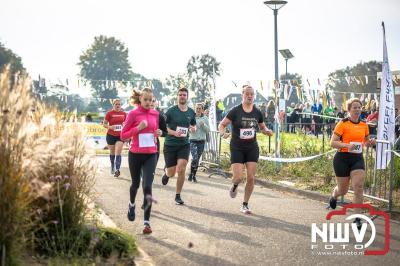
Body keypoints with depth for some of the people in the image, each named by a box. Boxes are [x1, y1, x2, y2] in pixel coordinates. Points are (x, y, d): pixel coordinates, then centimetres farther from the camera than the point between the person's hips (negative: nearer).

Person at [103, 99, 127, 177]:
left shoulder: (124, 114, 2)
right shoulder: (109, 113, -6)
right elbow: (104, 124, -4)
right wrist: (110, 127, -21)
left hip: (120, 136, 0)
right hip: (111, 135, 0)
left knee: (118, 152, -12)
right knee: (112, 152, 13)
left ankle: (117, 170, -17)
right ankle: (112, 167, 33)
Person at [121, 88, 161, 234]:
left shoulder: (155, 113, 5)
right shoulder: (133, 114, -8)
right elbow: (123, 135, -7)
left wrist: (158, 133, -2)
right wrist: (138, 128, -20)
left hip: (151, 155, 2)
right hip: (135, 154, -2)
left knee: (148, 186, -10)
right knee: (136, 183, 17)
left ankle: (146, 222, -8)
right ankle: (131, 204, 51)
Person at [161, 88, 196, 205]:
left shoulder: (191, 112, 5)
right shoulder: (171, 111, -6)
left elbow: (194, 125, 19)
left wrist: (193, 129, -5)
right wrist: (174, 132, -21)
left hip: (184, 144, 2)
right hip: (170, 144, -2)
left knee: (181, 170, -13)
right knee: (171, 173, 3)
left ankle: (178, 196, 3)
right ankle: (166, 172, 43)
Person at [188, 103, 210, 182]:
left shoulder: (205, 118, 4)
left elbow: (208, 130, 4)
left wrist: (203, 125, -13)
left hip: (201, 141, 3)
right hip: (193, 140, -3)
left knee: (197, 159, 7)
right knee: (195, 158, -16)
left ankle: (194, 175, 20)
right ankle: (191, 174, 2)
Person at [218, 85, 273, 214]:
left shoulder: (257, 113, 3)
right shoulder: (235, 111, -8)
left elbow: (262, 127, 17)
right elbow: (222, 125, -5)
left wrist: (267, 131, -5)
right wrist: (223, 133, -26)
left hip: (252, 148, 3)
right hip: (237, 149, -3)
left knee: (251, 178, -4)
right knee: (238, 177, -11)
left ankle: (245, 205, 12)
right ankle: (234, 186, 29)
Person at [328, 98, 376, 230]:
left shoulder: (364, 125, 7)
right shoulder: (343, 124, -9)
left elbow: (366, 141, 22)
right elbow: (332, 142, -12)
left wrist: (371, 142, -1)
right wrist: (347, 145, -27)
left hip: (358, 159, 3)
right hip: (342, 159, -3)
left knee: (359, 187, -12)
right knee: (343, 190, 8)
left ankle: (357, 218, -5)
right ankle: (334, 197, 46)